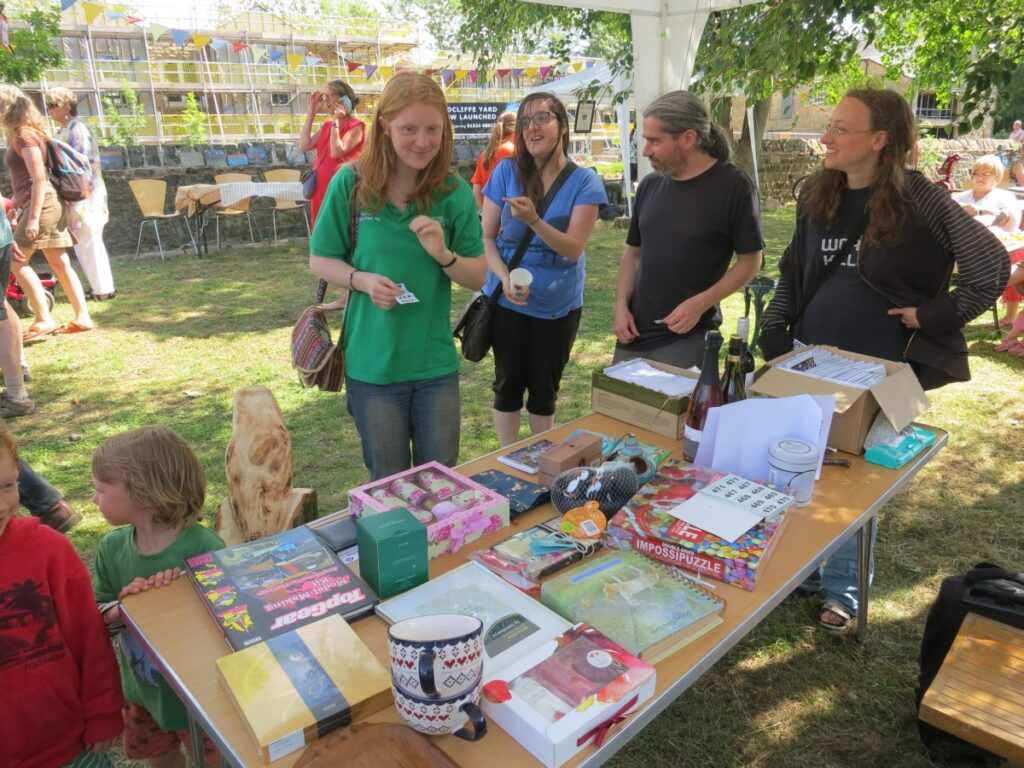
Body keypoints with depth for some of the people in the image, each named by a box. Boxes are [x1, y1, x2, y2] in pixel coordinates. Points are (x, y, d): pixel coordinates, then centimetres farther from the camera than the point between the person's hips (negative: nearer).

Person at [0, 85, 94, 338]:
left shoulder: (24, 135, -12)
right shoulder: (24, 133, 17)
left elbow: (39, 179, -19)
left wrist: (33, 217, -22)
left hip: (42, 205, -9)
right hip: (47, 205, 9)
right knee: (60, 263, 7)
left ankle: (44, 319, -1)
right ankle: (82, 318, 8)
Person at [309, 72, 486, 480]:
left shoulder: (454, 191, -5)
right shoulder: (351, 183, -8)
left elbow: (479, 277, -1)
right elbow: (320, 261, 1)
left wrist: (444, 255, -21)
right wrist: (362, 280, -19)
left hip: (436, 364, 1)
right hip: (372, 365, -1)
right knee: (388, 485, 16)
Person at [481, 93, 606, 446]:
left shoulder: (584, 181, -8)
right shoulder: (506, 171, -6)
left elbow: (573, 249, -15)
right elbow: (486, 237, -3)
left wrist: (534, 221, -31)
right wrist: (505, 278, -20)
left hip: (559, 304, 0)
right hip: (507, 300, 0)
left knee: (545, 388, 13)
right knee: (509, 382, 9)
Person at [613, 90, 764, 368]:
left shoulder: (734, 186, -9)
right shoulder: (649, 185, 7)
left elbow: (750, 260, -6)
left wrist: (700, 304, -17)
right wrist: (621, 304, 0)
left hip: (688, 339, -5)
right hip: (634, 334, 6)